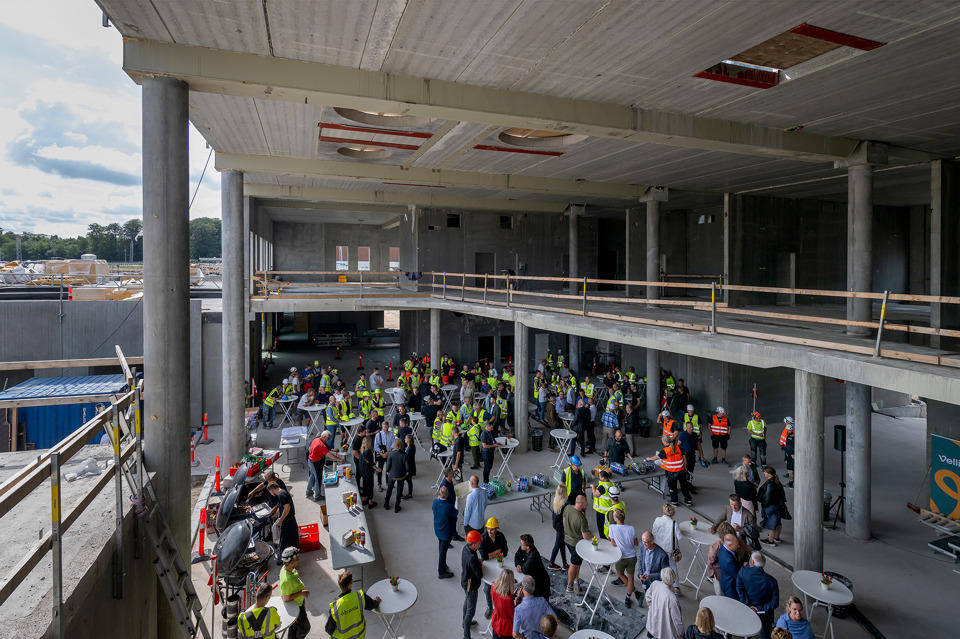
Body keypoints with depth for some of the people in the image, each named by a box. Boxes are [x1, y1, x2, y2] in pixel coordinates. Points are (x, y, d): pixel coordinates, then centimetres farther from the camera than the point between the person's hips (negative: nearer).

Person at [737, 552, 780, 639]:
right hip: (764, 616, 0)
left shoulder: (743, 571, -19)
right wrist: (760, 608, -14)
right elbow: (775, 603, -18)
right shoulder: (771, 581, -21)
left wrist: (749, 606, -17)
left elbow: (739, 589, -20)